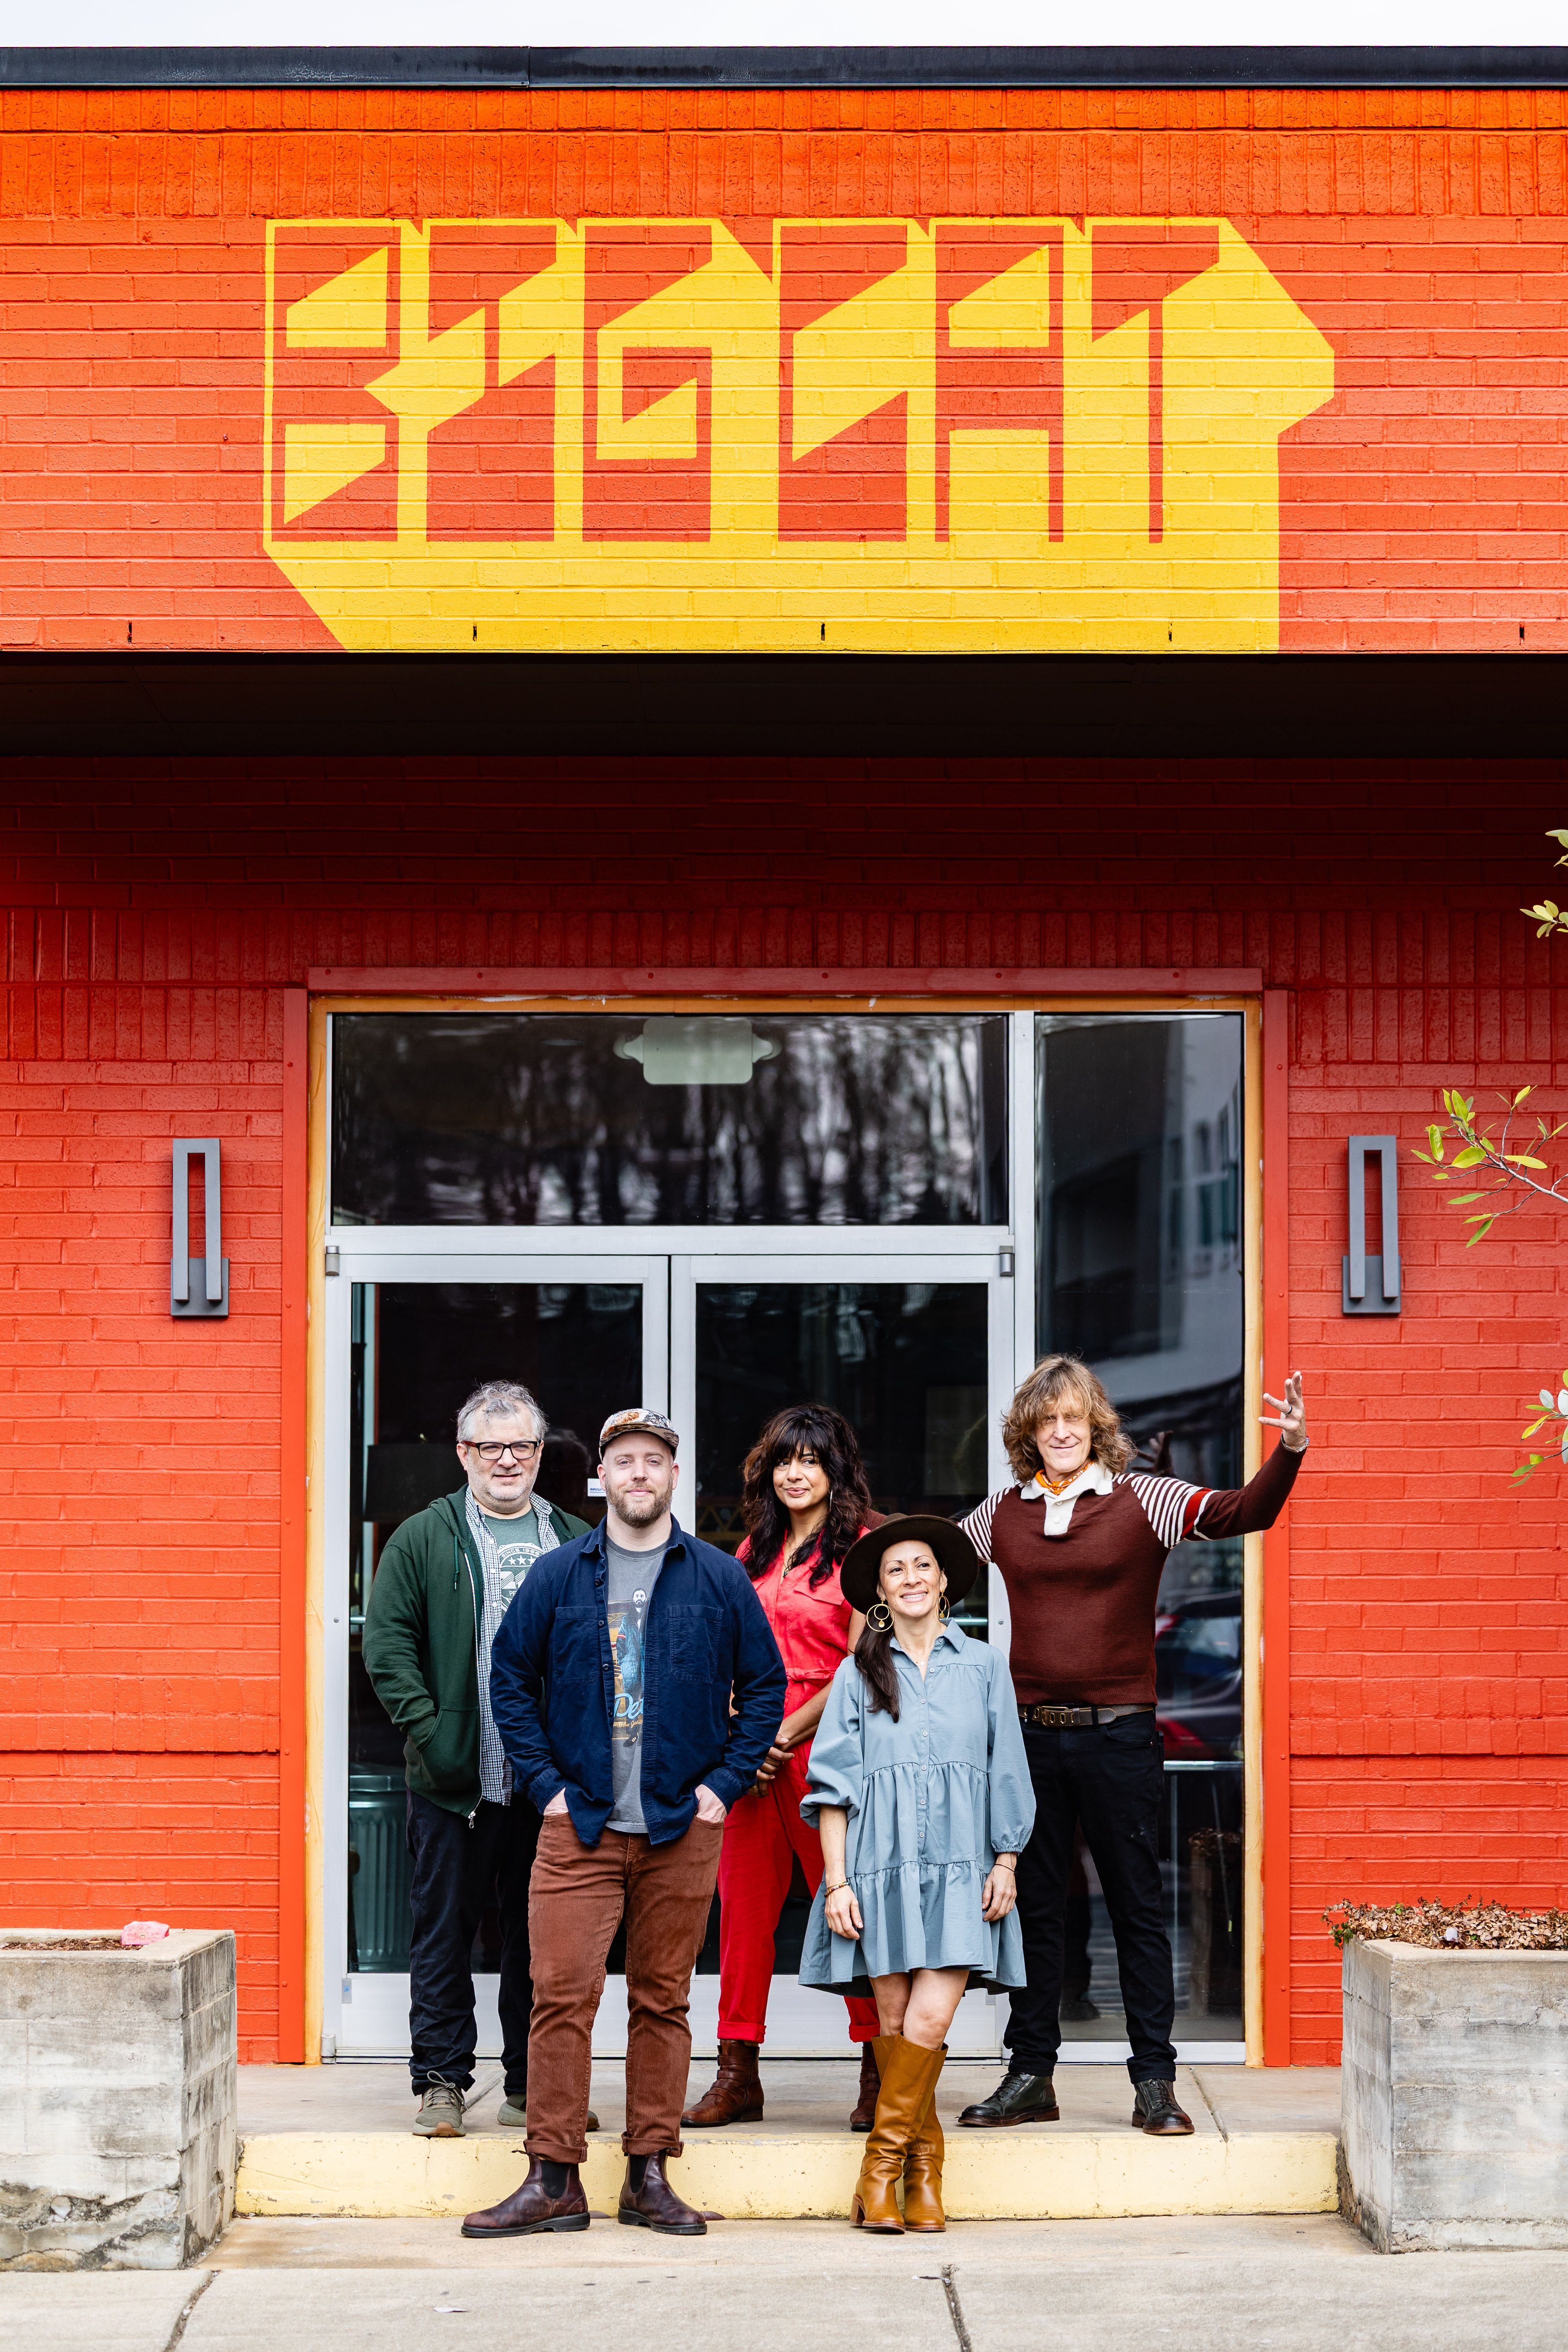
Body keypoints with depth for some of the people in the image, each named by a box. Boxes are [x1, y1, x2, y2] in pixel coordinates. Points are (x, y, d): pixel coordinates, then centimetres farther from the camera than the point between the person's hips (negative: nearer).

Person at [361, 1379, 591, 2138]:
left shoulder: (578, 1543, 11)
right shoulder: (424, 1539, 3)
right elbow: (386, 1641, -2)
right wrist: (428, 1729, -12)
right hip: (454, 1781, -2)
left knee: (541, 1933, 7)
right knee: (444, 1930, 2)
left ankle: (532, 2084, 16)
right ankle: (442, 2082, 9)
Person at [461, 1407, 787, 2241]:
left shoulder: (720, 1580, 5)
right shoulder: (558, 1576, 5)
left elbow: (765, 1686, 10)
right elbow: (510, 1679, 10)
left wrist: (723, 1783, 1)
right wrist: (546, 1783, 1)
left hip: (683, 1827, 1)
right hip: (579, 1822, 0)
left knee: (662, 1999, 6)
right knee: (562, 1994, -6)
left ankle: (650, 2174, 14)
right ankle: (553, 2180, -1)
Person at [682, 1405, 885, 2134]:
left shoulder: (861, 1547, -2)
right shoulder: (755, 1552, 16)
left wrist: (786, 1735, -10)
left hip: (825, 1742, -6)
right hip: (751, 1748, 6)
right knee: (742, 1905, 4)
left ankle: (878, 2075, 3)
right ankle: (737, 2078, 8)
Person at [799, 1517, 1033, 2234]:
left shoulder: (984, 1667, 12)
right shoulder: (859, 1675, 10)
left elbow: (1007, 1777, 14)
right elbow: (833, 1785, 7)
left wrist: (1005, 1864, 5)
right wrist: (836, 1881, -1)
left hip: (959, 1867, 0)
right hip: (881, 1867, 0)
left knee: (931, 2018, -13)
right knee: (894, 2021, -3)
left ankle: (883, 2163, -5)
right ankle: (924, 2166, 8)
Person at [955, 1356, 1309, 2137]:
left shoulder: (1142, 1500, -2)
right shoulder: (1001, 1514, 8)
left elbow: (1244, 1512, -14)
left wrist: (1289, 1450, -30)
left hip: (1119, 1734, -3)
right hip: (1031, 1734, 3)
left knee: (1137, 1908, 2)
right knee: (1031, 1906, 8)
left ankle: (1154, 2080, 8)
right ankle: (1030, 2077, 17)